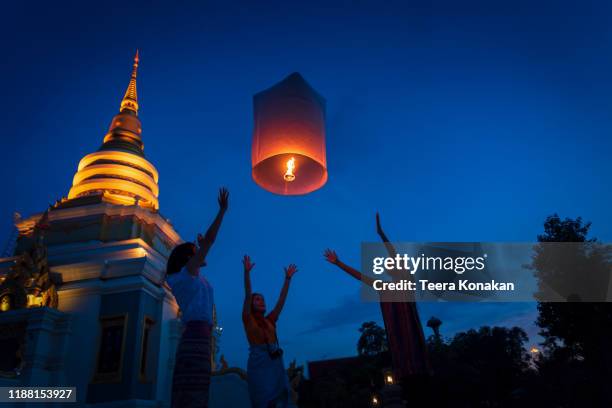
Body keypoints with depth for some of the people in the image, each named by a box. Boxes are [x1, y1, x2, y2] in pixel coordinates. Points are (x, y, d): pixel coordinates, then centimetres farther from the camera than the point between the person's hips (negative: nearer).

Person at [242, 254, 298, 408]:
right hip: (259, 362, -5)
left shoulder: (270, 320, 15)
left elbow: (282, 299, 13)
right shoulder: (248, 319, 3)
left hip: (276, 362, 5)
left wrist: (288, 278, 10)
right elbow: (247, 295, -8)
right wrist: (247, 272, -18)